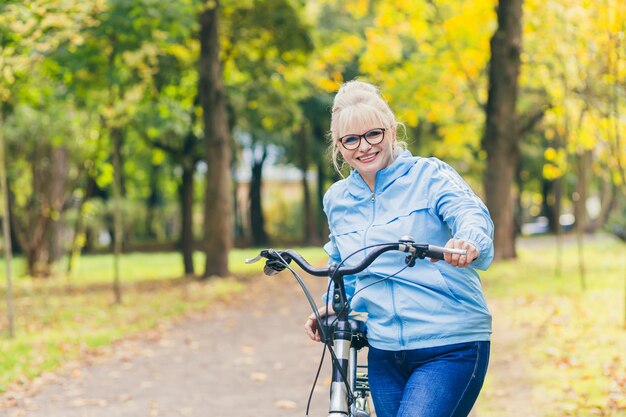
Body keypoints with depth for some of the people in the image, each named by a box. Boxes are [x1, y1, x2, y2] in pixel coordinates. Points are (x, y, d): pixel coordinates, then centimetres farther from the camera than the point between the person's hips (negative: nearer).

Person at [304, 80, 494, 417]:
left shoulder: (429, 175, -3)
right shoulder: (337, 199, 12)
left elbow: (472, 215, -21)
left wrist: (470, 242, -44)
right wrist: (332, 305, 7)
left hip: (449, 348, -5)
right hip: (385, 352, 6)